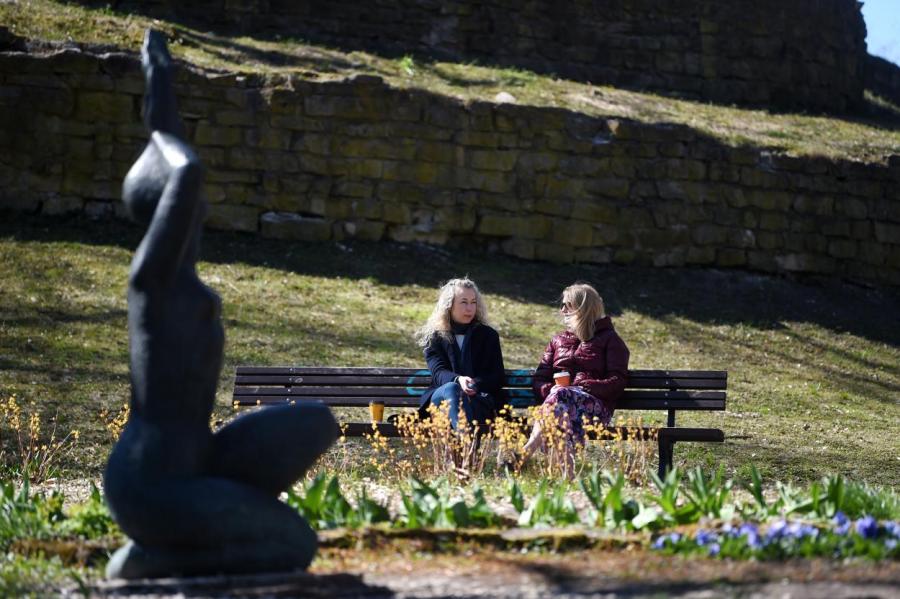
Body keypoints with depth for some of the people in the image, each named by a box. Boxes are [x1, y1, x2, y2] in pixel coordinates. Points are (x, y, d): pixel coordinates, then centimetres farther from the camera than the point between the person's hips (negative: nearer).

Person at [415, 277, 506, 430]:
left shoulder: (488, 335, 17)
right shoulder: (434, 337, 15)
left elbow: (498, 378, 10)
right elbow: (438, 373, -2)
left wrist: (476, 384, -13)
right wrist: (458, 380, -26)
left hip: (480, 398, 0)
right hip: (441, 398, 0)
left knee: (455, 393, -36)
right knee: (451, 389, -37)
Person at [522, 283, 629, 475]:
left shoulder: (609, 340, 16)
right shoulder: (558, 340, 31)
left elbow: (618, 381, 2)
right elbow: (539, 379, 20)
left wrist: (584, 387, -15)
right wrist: (549, 390, -6)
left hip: (594, 404, -3)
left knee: (562, 396, -39)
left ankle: (524, 455, -57)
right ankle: (567, 469, -63)